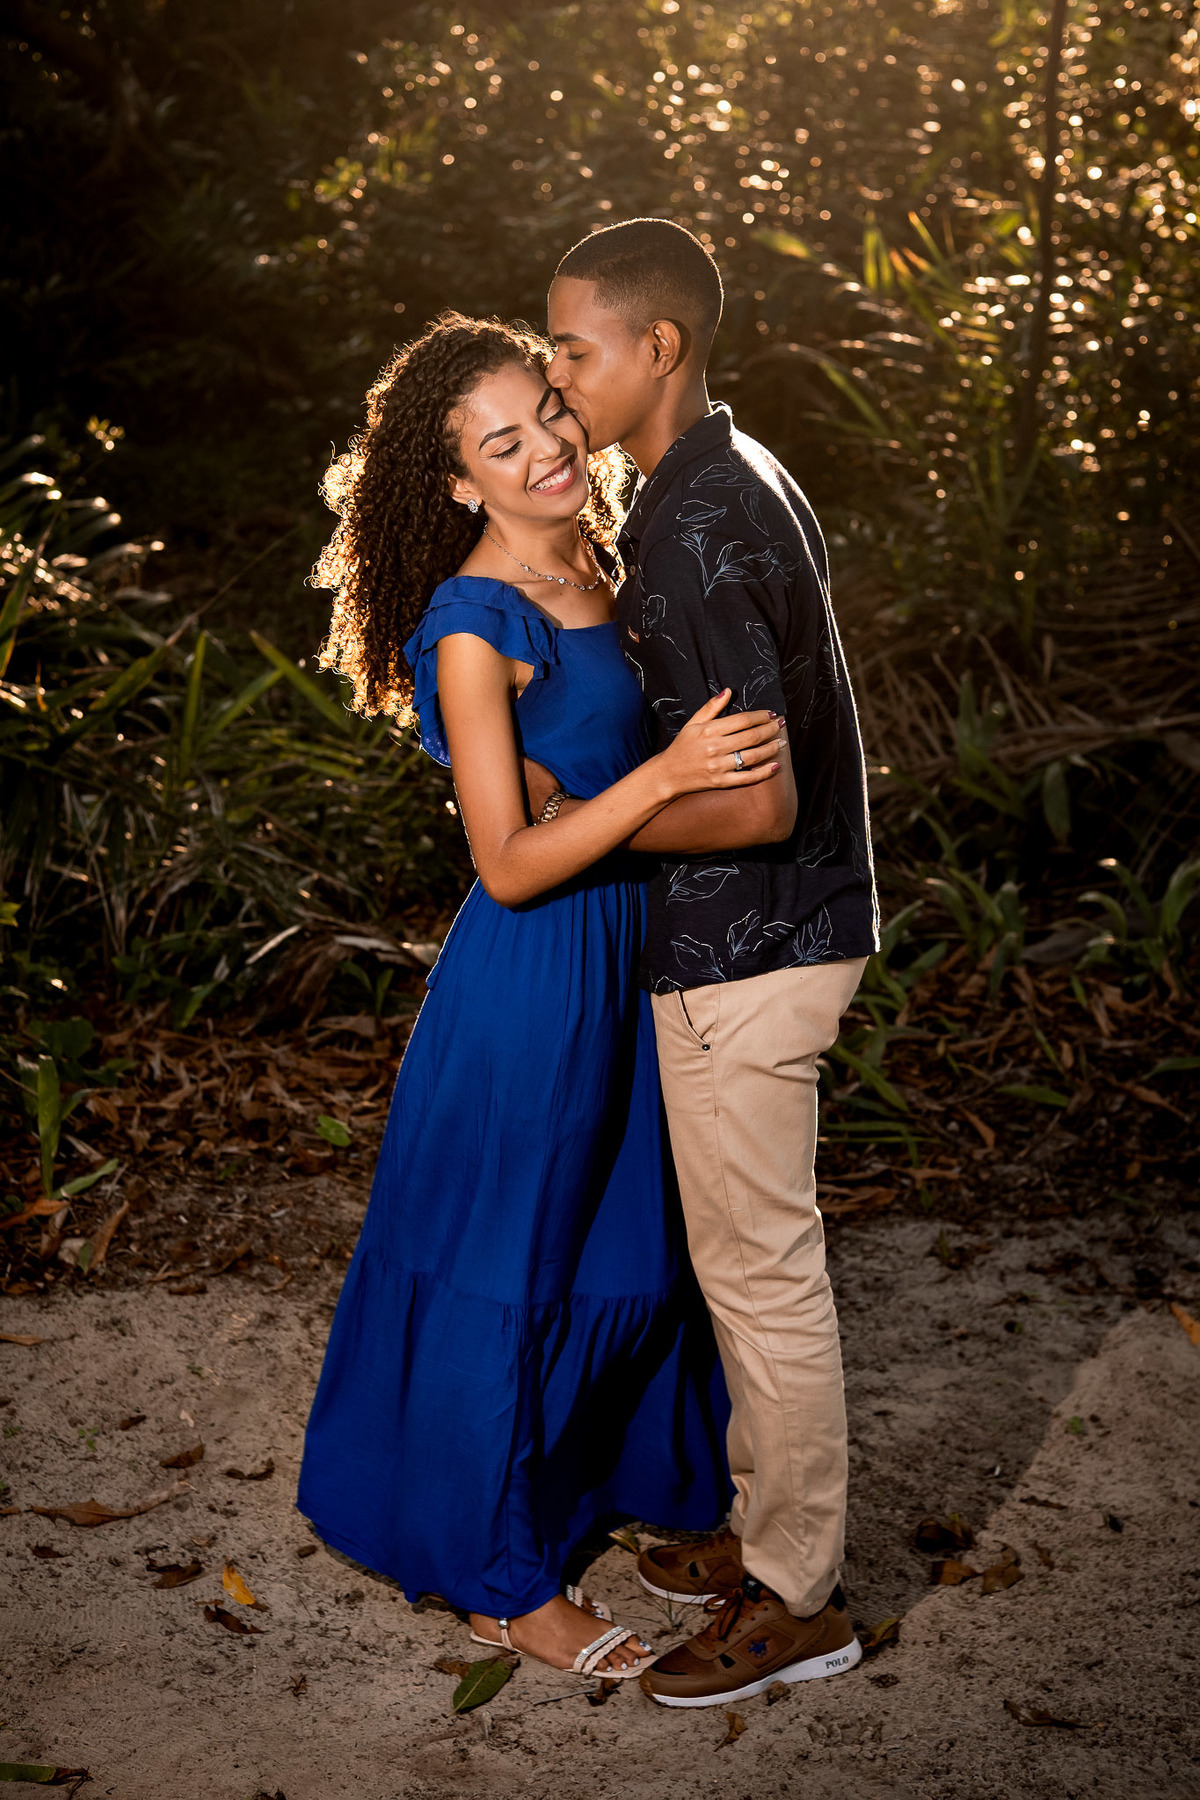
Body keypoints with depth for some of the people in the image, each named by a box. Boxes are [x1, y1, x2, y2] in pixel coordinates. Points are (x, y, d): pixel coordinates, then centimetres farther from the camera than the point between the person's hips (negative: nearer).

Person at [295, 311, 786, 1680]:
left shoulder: (589, 568, 4)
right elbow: (508, 864, -23)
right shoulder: (471, 624, -21)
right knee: (507, 1274, 7)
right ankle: (501, 1580, 25)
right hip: (534, 975, -8)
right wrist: (666, 775, -32)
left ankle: (595, 1485, 47)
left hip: (627, 950, 8)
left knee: (628, 1245, 22)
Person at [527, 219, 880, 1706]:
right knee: (751, 1258, 20)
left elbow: (757, 803, -27)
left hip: (744, 951, -10)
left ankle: (795, 1600, 20)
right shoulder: (740, 478, 10)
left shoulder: (689, 532, -23)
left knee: (761, 1270, 3)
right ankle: (770, 1524, 36)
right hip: (773, 929, 10)